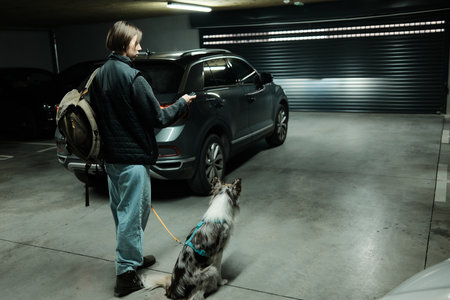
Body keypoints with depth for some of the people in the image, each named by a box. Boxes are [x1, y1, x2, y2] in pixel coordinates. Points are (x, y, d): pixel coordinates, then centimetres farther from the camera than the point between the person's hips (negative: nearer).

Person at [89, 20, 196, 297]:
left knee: (122, 211, 18)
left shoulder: (99, 76, 7)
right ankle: (126, 273, 9)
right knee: (133, 214, 1)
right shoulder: (133, 78, -18)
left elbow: (97, 113, 13)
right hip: (132, 158, -9)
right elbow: (157, 118, -16)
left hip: (110, 157, 9)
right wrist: (182, 104, -1)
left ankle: (132, 258, 34)